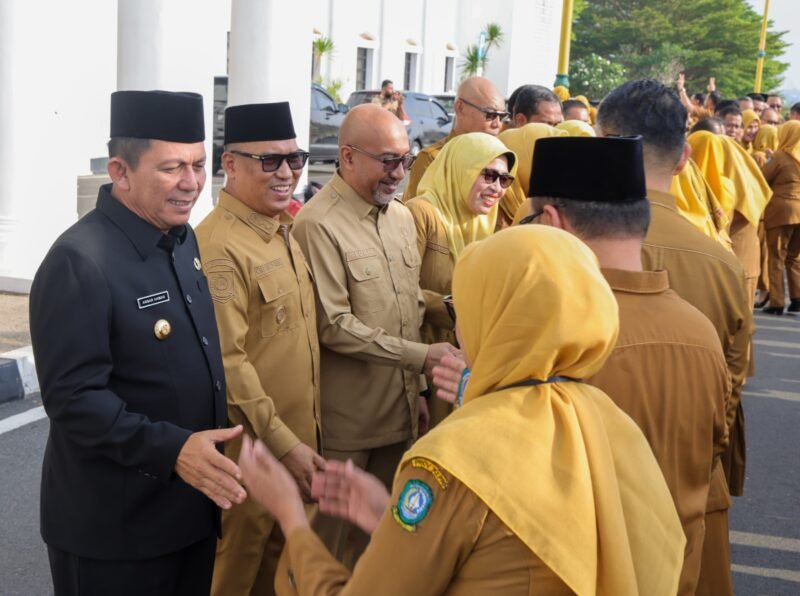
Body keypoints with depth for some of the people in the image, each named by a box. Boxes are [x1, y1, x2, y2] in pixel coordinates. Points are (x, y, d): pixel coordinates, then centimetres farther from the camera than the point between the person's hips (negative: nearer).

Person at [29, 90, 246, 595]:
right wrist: (170, 448, -30)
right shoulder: (79, 262, -21)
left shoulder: (182, 238, 6)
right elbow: (73, 398, -24)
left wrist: (205, 450, 12)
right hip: (114, 525, -8)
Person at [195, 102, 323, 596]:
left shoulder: (285, 230, 7)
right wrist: (282, 442, -20)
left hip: (298, 439, 8)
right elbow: (227, 362, -24)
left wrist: (300, 438, 14)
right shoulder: (218, 245, -21)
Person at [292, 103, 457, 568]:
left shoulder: (402, 216, 9)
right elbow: (333, 325, -18)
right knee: (336, 536, 9)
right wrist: (420, 356, -18)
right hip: (346, 422, -6)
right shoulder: (318, 224, -15)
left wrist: (417, 390, 11)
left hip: (400, 411, 7)